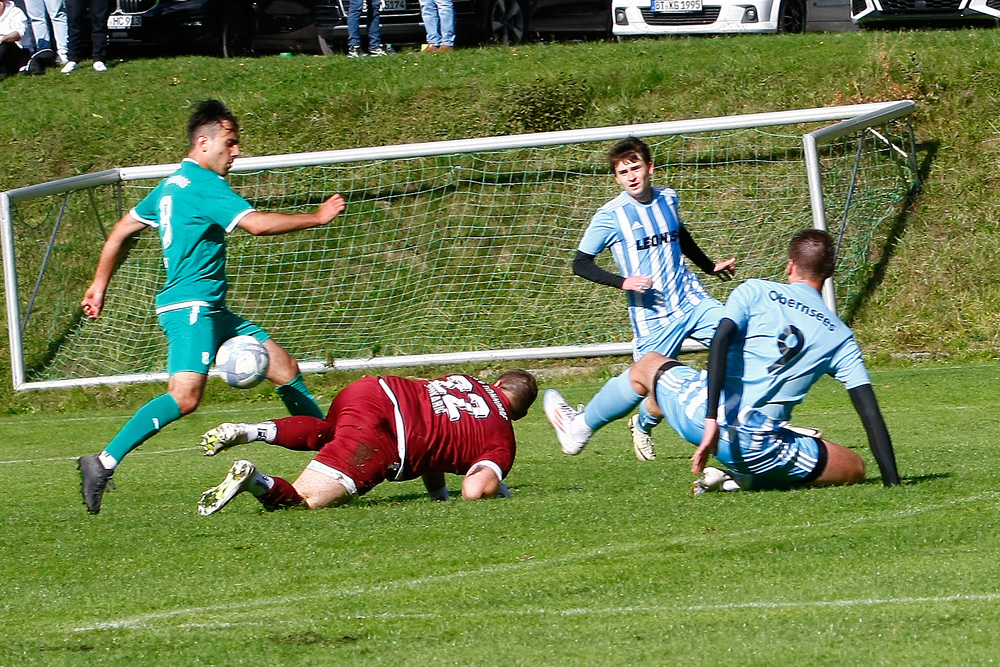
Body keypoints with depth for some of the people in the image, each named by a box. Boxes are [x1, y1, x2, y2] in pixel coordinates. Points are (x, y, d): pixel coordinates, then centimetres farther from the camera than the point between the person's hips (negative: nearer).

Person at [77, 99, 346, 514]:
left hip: (210, 310, 11)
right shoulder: (202, 184, -13)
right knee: (185, 395, -27)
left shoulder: (171, 186, 18)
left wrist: (100, 285, 29)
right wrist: (316, 218, -13)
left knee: (286, 370, 11)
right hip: (190, 307, -11)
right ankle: (104, 463, -28)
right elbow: (256, 224, -23)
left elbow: (123, 230, 24)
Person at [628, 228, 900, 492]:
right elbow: (871, 414, 7)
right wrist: (892, 483, 10)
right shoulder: (840, 338, 12)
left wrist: (711, 419, -18)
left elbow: (722, 339, -11)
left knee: (648, 363, 29)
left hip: (701, 412, 2)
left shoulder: (755, 291, 9)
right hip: (759, 448, -2)